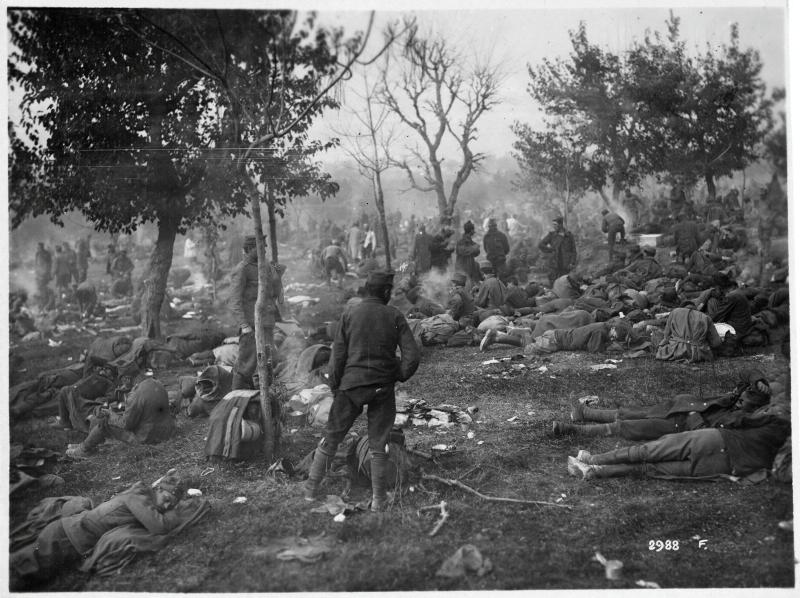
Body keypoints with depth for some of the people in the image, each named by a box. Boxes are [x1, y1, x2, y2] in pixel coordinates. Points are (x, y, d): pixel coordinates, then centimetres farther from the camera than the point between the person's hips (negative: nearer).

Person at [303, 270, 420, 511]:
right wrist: (398, 376, 8)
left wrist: (335, 388, 8)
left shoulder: (350, 314, -2)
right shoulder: (394, 316, -4)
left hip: (351, 385, 0)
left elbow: (338, 356, -2)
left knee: (331, 439, 11)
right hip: (383, 389, 0)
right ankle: (379, 500, 14)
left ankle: (311, 491, 17)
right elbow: (412, 356, -8)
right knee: (378, 446, 10)